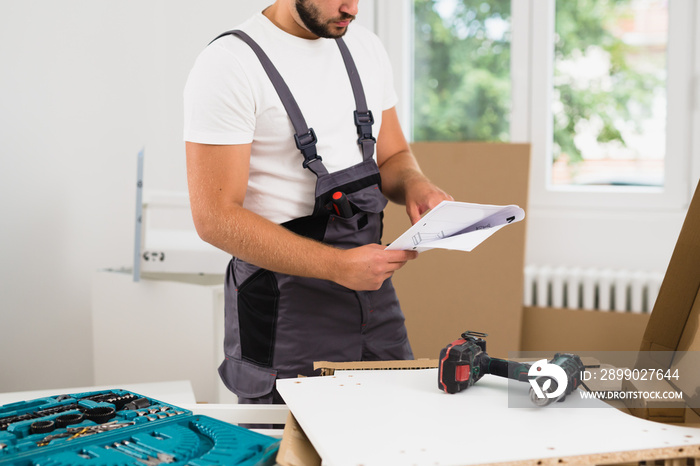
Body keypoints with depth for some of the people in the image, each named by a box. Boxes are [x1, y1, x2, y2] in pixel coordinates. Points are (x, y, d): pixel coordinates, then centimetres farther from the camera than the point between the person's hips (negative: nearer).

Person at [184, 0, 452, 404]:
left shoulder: (366, 48, 9)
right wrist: (336, 266, -25)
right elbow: (215, 218, -18)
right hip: (285, 308, -6)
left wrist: (414, 185, -5)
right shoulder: (227, 63, -13)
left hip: (374, 292, 6)